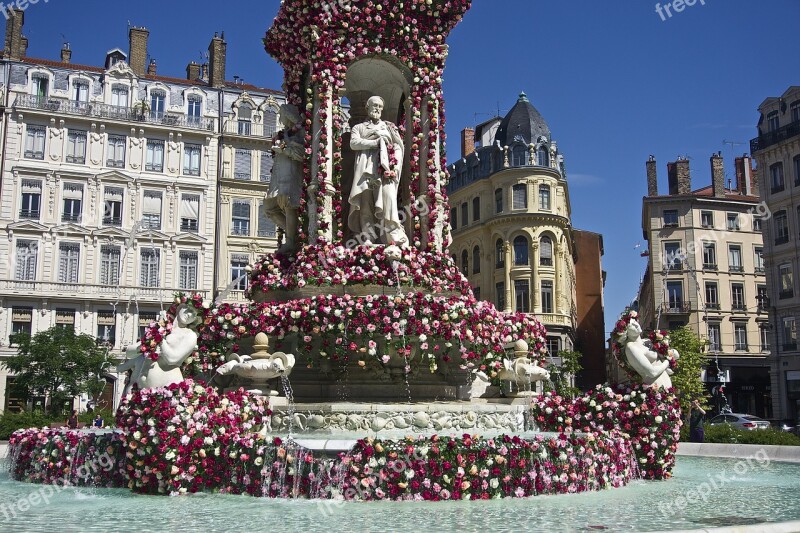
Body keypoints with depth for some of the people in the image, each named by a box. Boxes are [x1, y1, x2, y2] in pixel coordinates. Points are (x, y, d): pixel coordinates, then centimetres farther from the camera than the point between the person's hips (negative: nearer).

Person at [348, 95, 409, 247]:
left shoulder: (389, 126, 27)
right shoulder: (358, 127, 24)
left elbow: (399, 147, 15)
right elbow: (354, 143, 3)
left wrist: (396, 166, -2)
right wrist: (377, 141, -5)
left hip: (385, 166, 0)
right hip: (366, 167, 0)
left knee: (388, 196, -17)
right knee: (366, 199, -13)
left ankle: (396, 237, -24)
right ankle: (366, 237, -17)